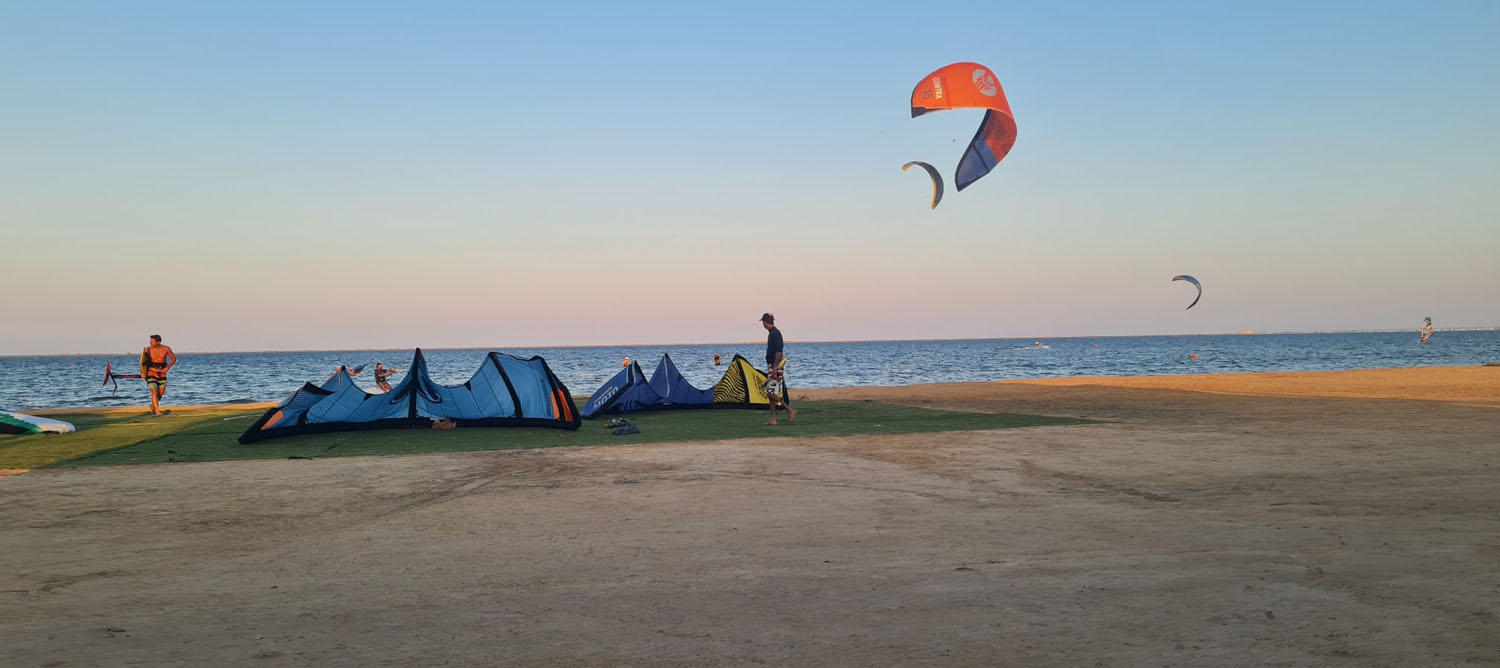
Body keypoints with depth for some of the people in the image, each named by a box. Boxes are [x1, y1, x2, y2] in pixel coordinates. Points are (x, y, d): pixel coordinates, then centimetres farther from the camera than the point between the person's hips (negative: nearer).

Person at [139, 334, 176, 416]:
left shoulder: (166, 349, -4)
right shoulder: (147, 350, -10)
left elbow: (173, 358, 9)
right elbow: (143, 363, -8)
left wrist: (167, 368, -4)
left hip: (162, 373, 3)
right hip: (150, 373, -3)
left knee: (161, 393, 7)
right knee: (154, 391, -13)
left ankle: (153, 405, 34)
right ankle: (157, 410, -10)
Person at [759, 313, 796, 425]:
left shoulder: (775, 333, -15)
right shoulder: (772, 333, 16)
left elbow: (778, 352, -22)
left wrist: (775, 367, -26)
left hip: (776, 367, -10)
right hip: (772, 367, 10)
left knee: (771, 393, -12)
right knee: (770, 393, 9)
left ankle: (790, 410, -7)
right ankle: (773, 419, 11)